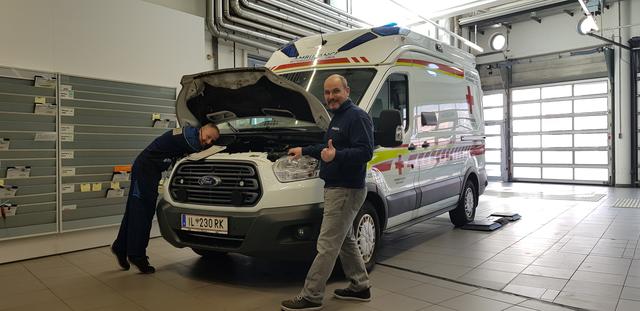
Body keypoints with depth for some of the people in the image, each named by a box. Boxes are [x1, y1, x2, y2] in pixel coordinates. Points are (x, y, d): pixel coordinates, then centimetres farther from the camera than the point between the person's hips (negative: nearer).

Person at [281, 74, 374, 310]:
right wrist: (304, 151, 31)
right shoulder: (338, 117, 18)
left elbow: (365, 152, -24)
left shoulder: (357, 117, -14)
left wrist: (336, 156, -38)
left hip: (345, 191, -11)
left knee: (327, 246, -6)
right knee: (345, 241, 18)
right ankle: (360, 287, 30)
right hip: (336, 188, 11)